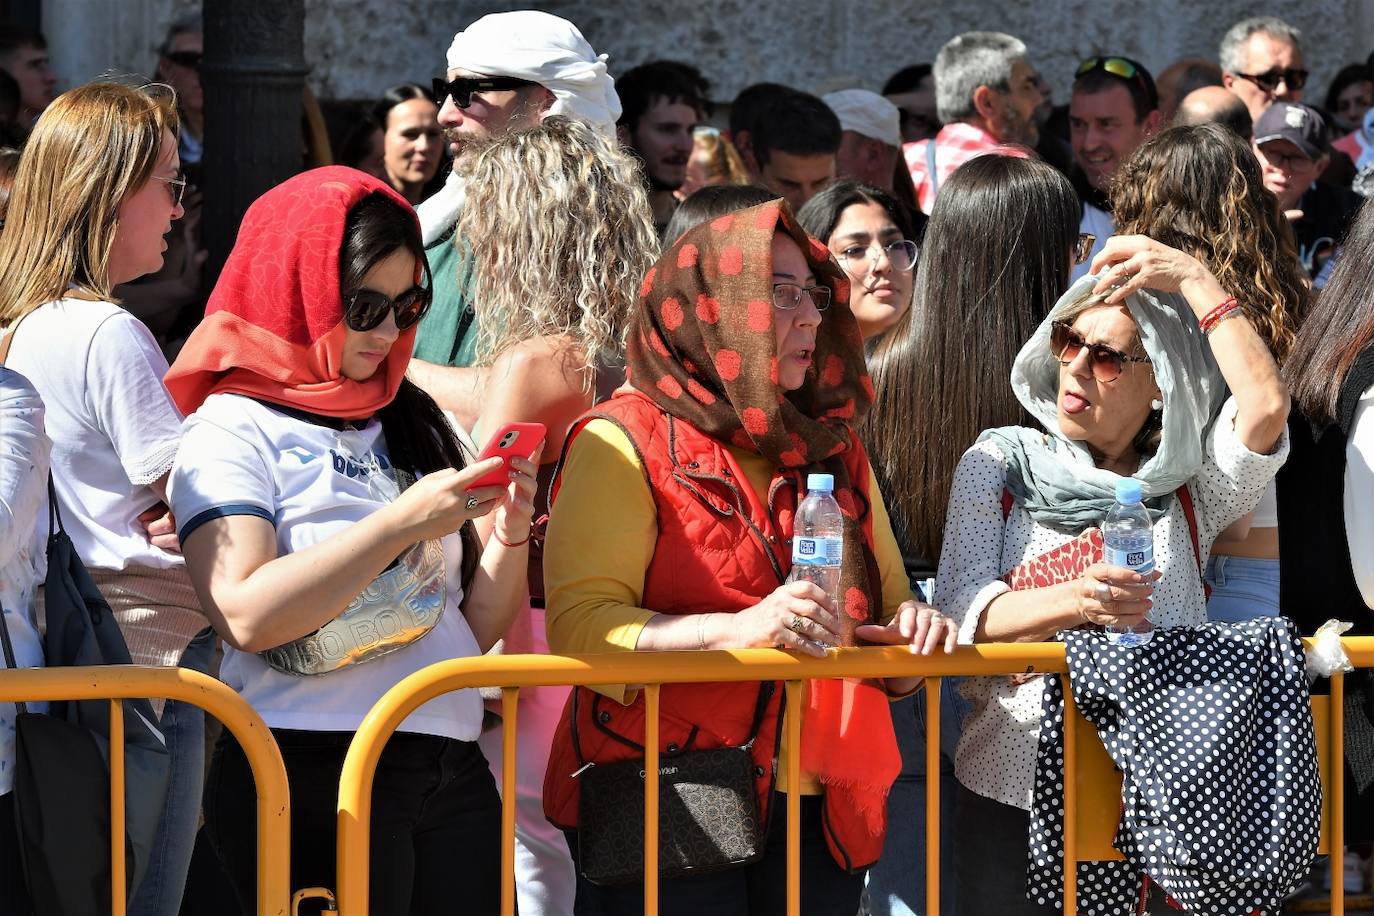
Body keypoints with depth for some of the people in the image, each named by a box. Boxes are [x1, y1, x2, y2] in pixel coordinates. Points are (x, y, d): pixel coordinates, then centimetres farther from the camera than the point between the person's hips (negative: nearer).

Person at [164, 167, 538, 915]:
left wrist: (508, 537, -1)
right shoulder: (233, 430, -1)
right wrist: (402, 523, -17)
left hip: (452, 769, 6)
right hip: (311, 774, -6)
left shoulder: (411, 426, 17)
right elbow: (246, 615, -17)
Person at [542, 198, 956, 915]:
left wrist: (909, 624, -2)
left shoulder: (833, 446, 18)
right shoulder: (625, 443, -3)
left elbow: (886, 597, 23)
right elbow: (577, 624, -14)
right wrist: (738, 629, -27)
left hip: (821, 816, 6)